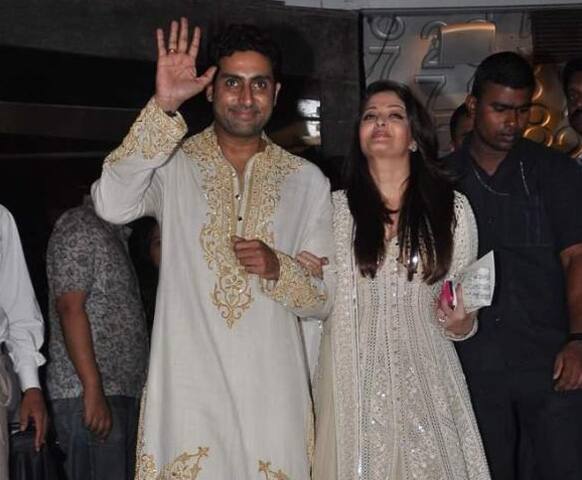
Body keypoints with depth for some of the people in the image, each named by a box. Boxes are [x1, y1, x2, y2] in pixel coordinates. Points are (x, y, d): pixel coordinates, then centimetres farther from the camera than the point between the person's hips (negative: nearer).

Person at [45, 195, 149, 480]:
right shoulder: (78, 227, -5)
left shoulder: (114, 233, 23)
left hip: (122, 393, 9)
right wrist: (93, 391, -21)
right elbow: (70, 308, -15)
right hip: (90, 395, -9)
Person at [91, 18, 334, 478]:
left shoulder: (306, 181, 8)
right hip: (188, 388, -2)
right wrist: (164, 108, -25)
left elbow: (324, 298, 9)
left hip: (271, 392, 2)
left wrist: (278, 269, -12)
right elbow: (113, 204, -19)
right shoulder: (173, 164, 3)